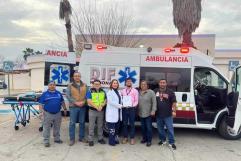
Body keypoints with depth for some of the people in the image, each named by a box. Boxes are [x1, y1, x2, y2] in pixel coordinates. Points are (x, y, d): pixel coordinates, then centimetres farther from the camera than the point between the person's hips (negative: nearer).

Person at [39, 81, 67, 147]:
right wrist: (42, 111, -15)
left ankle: (57, 139, 30)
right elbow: (41, 104, -2)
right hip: (48, 114, -3)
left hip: (58, 114, 3)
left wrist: (65, 109, 13)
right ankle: (46, 141, 12)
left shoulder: (59, 93, 9)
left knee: (57, 127, 15)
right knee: (46, 128, 2)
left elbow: (62, 102, 17)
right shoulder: (44, 94, -1)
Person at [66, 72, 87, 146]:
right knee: (72, 123, 1)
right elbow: (67, 95, -6)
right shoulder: (70, 85, 2)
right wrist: (76, 102, -14)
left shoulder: (84, 85, 8)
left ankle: (81, 137, 23)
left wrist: (83, 102, -13)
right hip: (73, 107, -2)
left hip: (83, 106, 2)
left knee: (82, 122, 10)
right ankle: (72, 139, 11)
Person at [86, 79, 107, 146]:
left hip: (101, 111, 3)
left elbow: (105, 100, 6)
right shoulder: (90, 92, -1)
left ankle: (100, 138, 24)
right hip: (92, 111, -3)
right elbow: (89, 101, -11)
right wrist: (96, 107, -20)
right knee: (91, 126, 1)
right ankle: (91, 140, 9)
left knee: (100, 125, 12)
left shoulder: (103, 92, 10)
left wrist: (101, 106, -15)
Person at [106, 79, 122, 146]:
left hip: (118, 112, 8)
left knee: (117, 127, 13)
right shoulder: (109, 92, -8)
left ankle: (115, 139, 24)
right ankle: (111, 141, 5)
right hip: (112, 113, -7)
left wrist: (121, 106, -3)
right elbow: (111, 102, -17)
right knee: (112, 128, -4)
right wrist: (120, 106, -14)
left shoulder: (118, 92, 16)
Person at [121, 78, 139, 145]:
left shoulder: (135, 91, 3)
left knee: (132, 124, 2)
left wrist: (133, 105, -18)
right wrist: (121, 105, -8)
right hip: (124, 109, 3)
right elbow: (121, 99, 10)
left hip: (131, 109, -3)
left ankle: (132, 138, 13)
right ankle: (125, 137, 20)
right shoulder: (123, 91, 12)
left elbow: (136, 101, -2)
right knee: (124, 123, 8)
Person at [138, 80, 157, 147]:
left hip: (148, 113, -5)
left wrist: (153, 110, -18)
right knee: (143, 127, 14)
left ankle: (149, 140, 10)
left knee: (148, 127, -1)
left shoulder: (151, 92, -7)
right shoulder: (138, 93, 7)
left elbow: (154, 102, -11)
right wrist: (137, 111, 8)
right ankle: (144, 138, 29)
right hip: (141, 113, 5)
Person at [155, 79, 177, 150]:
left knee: (170, 129, 1)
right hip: (158, 114, 3)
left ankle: (171, 142, 11)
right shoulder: (155, 92, 4)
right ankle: (162, 140, 30)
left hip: (168, 115, -3)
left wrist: (174, 111, -10)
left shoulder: (170, 92, -3)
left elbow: (174, 102, -3)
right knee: (160, 128, 13)